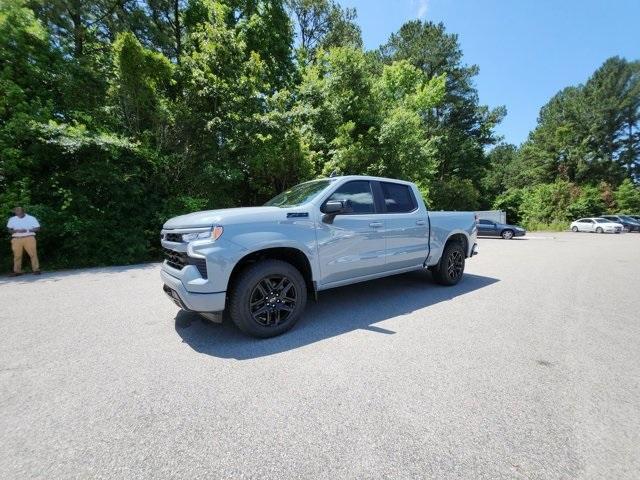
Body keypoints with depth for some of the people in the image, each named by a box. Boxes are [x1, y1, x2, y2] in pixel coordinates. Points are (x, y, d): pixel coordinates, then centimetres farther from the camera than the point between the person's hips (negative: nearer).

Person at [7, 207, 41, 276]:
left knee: (33, 254, -9)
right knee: (17, 255, 1)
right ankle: (17, 271, 8)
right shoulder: (12, 219, 14)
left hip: (29, 238, -3)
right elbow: (9, 230, 13)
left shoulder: (31, 218, 5)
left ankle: (36, 269, -7)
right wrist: (16, 231, -9)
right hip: (16, 239, 3)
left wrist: (27, 230, -14)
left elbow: (37, 229, 2)